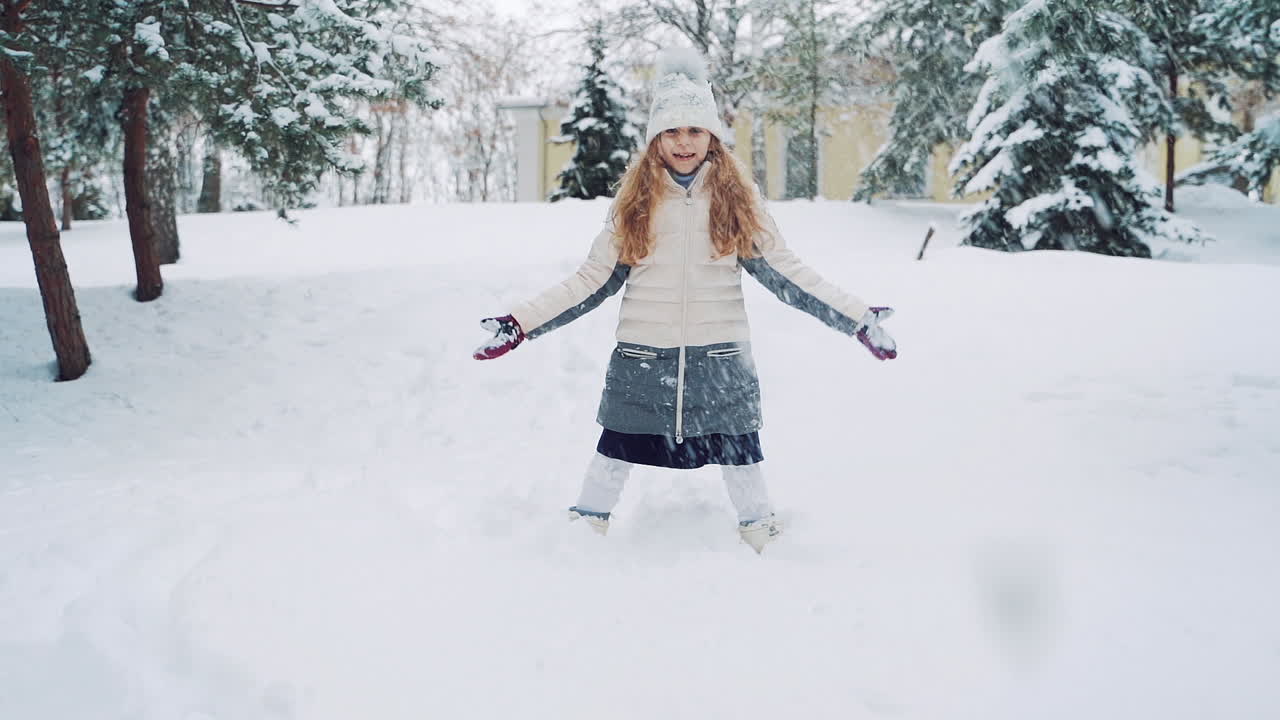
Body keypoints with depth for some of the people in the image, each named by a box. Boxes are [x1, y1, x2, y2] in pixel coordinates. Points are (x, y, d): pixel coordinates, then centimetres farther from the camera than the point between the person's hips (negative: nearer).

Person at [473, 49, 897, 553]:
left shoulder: (736, 197, 2)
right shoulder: (635, 199, 3)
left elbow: (783, 271, 2)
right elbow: (593, 281, 3)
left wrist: (857, 318, -5)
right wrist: (520, 324, -5)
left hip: (721, 357, 0)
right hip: (641, 358, 1)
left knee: (738, 451, 8)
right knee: (616, 450, 8)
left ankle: (764, 540, 28)